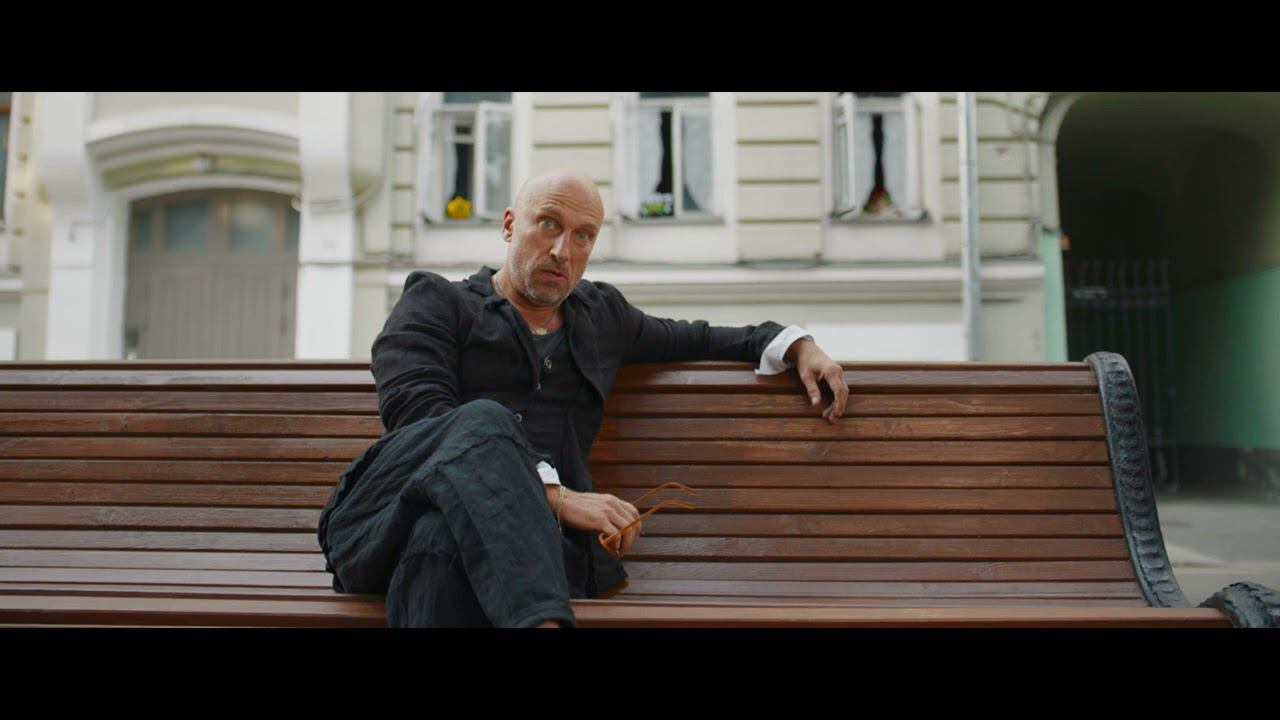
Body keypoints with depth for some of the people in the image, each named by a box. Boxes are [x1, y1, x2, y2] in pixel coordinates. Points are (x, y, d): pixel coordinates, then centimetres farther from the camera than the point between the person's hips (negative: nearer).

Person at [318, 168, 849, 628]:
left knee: (442, 538, -37)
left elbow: (694, 340, 45)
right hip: (395, 510, -1)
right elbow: (416, 410, -5)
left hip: (527, 537, 2)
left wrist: (794, 343, 28)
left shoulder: (602, 315, 29)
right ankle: (543, 623, -53)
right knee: (483, 420, -37)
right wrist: (553, 493, -15)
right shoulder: (435, 301, 14)